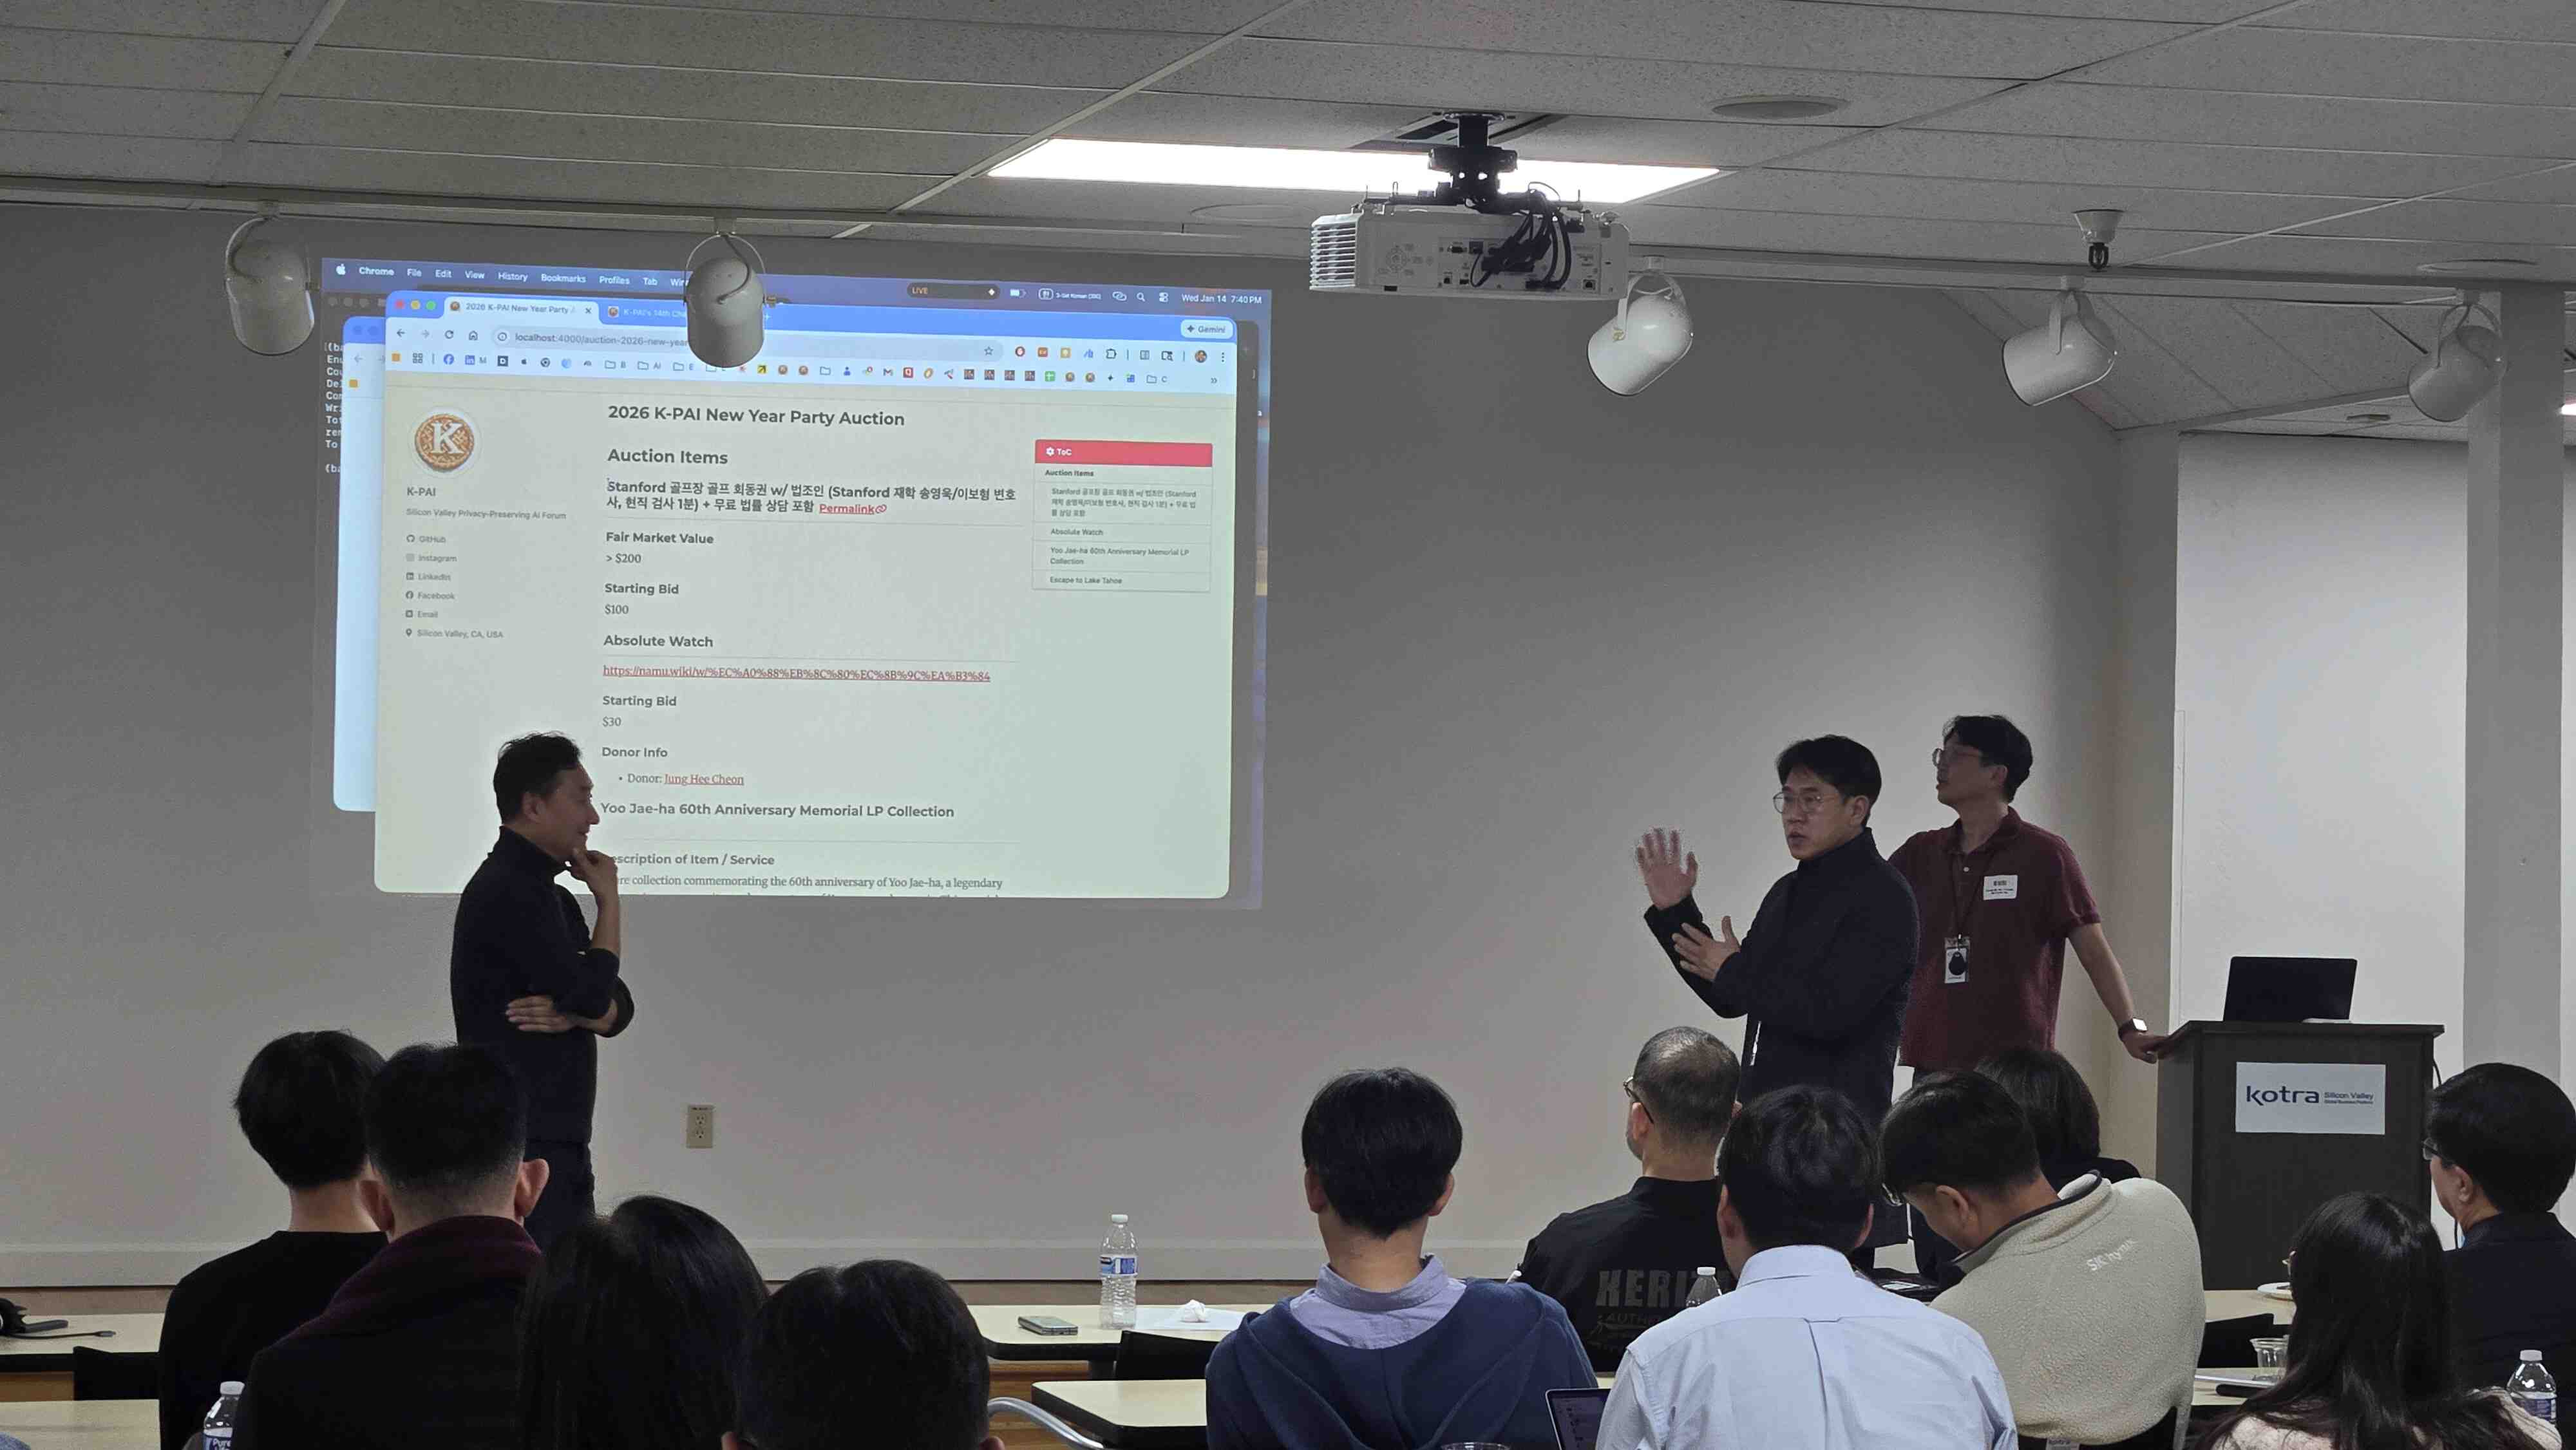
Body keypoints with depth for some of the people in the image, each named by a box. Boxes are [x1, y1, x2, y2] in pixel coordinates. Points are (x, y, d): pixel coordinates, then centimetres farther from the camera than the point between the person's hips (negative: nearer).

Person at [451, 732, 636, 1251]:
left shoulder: (549, 895, 19)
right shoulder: (507, 892, -13)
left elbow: (617, 1010, 12)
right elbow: (592, 993, -18)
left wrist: (571, 1012, -11)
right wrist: (608, 900, -5)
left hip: (561, 1146, 10)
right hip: (519, 1146, -10)